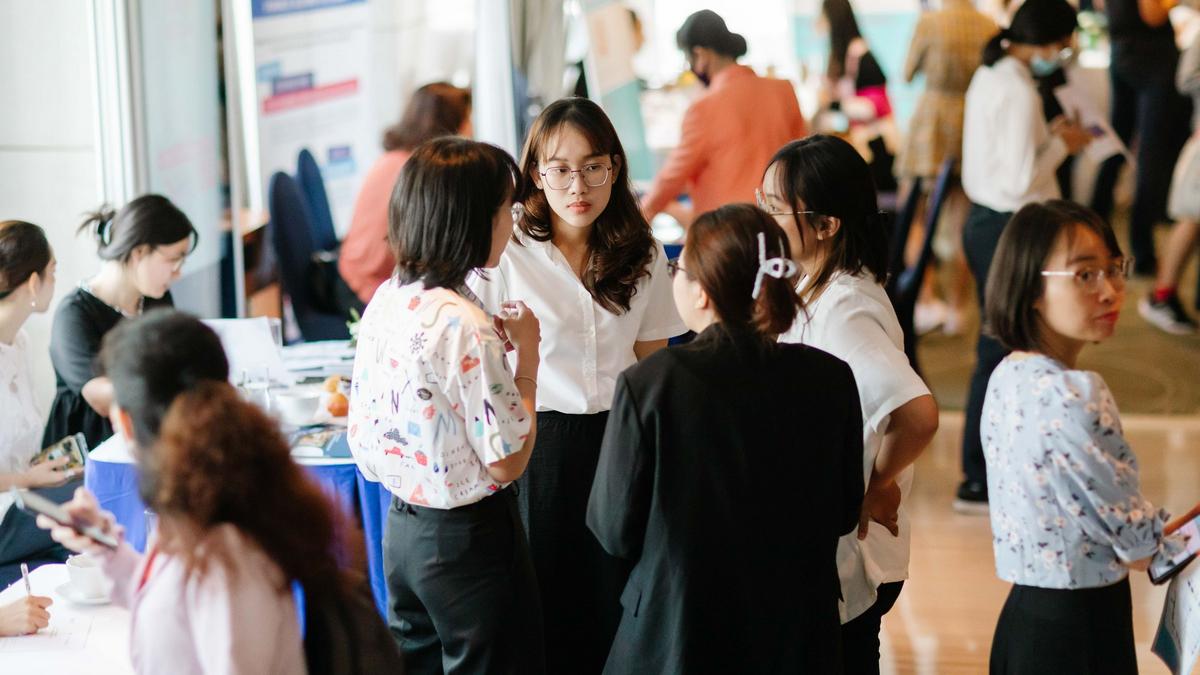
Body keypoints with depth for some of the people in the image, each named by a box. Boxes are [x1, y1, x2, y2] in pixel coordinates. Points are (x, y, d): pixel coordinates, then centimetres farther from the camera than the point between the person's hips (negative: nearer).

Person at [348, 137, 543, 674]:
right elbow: (506, 463, -19)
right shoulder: (464, 327, -24)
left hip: (402, 527, 8)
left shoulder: (385, 302, 1)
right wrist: (526, 356, -10)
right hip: (467, 538, -8)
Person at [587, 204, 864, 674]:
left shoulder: (647, 384, -17)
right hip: (798, 636, 3)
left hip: (676, 636, -3)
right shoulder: (831, 380, -9)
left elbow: (615, 531, -10)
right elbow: (845, 514, 2)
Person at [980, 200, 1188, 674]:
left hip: (1024, 615, 9)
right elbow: (1134, 535, -15)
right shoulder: (1075, 396, -23)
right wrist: (1177, 543, 3)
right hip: (1079, 630, -9)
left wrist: (1145, 543, 7)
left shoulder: (1007, 377, 3)